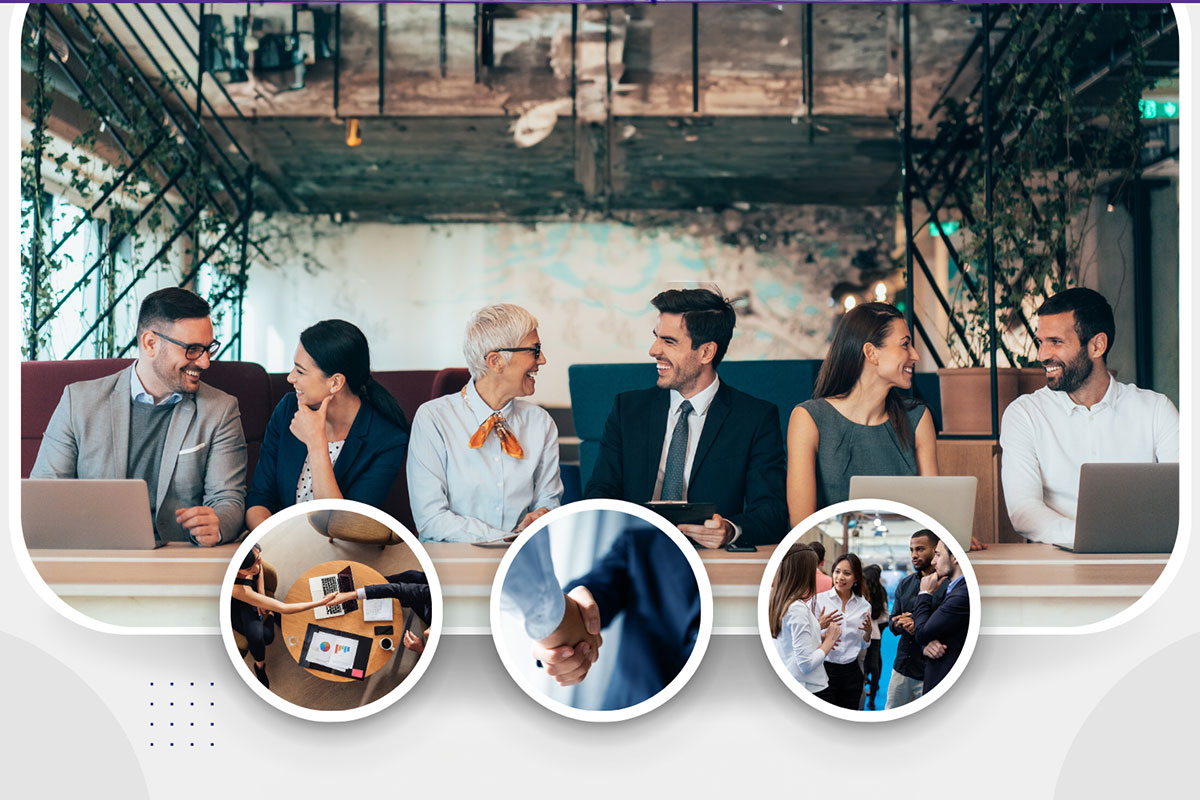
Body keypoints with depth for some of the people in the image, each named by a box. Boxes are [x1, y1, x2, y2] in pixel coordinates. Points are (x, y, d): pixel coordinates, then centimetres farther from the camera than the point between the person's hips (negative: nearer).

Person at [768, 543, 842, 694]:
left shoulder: (776, 602, 4)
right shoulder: (797, 608, -20)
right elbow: (806, 664, -21)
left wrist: (819, 637, 9)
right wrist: (830, 639, -7)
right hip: (809, 688, -8)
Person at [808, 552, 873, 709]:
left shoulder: (864, 605, 7)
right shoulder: (818, 600, -4)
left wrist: (868, 631, -3)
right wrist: (819, 626, -21)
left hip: (851, 672, 3)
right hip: (824, 670, -3)